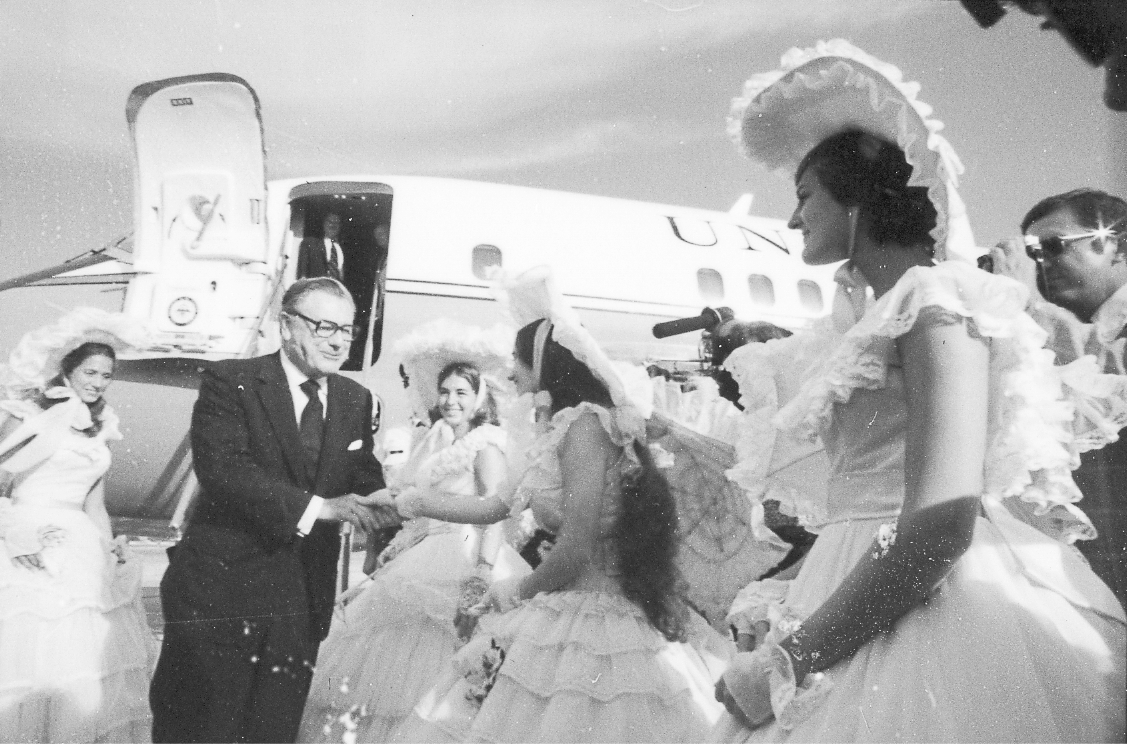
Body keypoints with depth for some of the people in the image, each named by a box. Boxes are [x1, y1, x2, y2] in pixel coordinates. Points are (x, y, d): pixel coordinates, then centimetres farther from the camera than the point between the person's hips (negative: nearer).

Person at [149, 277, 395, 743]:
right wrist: (317, 506, -28)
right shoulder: (230, 381, -7)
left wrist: (384, 514, -17)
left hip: (304, 596, 5)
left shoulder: (355, 400, 10)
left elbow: (365, 479, 7)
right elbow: (222, 468, -20)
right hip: (222, 589, -4)